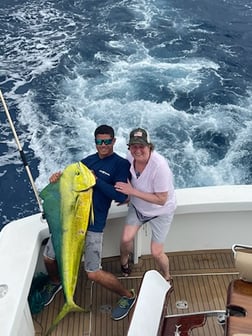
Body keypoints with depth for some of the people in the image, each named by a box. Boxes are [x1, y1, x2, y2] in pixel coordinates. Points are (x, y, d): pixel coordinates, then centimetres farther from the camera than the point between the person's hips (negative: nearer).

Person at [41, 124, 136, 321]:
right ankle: (55, 283, 51)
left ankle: (128, 297, 21)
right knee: (49, 258, 17)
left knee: (94, 273, -5)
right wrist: (59, 176, -4)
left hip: (92, 224, -6)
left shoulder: (121, 164, -6)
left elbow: (121, 196, -15)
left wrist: (95, 179, -18)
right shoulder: (88, 160, 12)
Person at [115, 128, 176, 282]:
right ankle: (124, 263, 34)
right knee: (126, 239, -2)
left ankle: (167, 278, 33)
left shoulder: (159, 165, -36)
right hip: (138, 206, 5)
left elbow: (161, 199, -30)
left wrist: (133, 192, -32)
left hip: (161, 211, -4)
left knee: (156, 253, 0)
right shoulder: (131, 158, -18)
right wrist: (127, 196, -9)